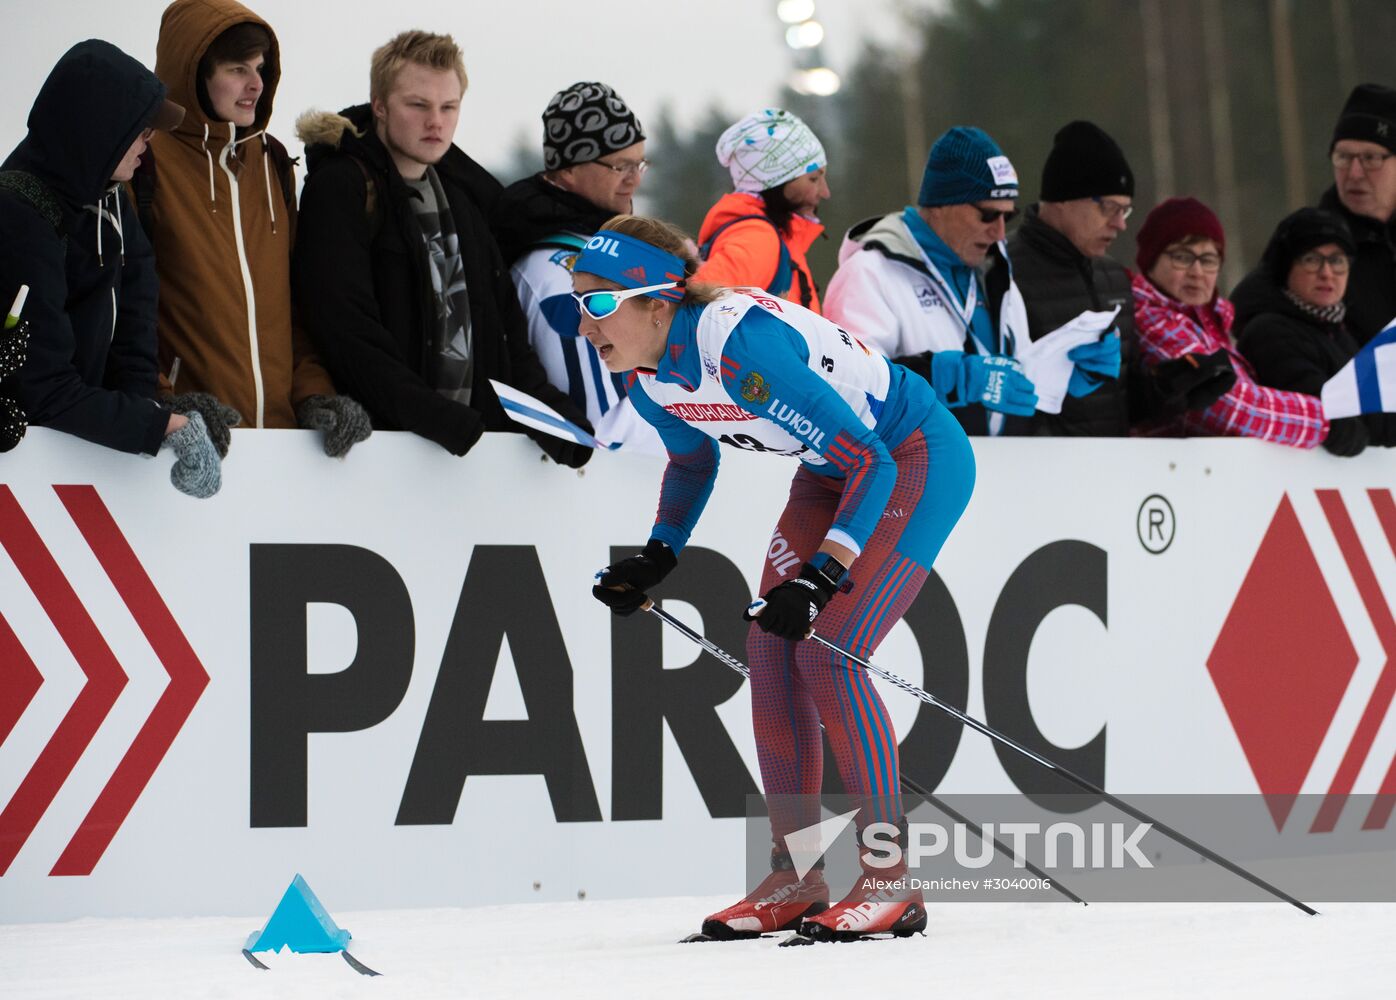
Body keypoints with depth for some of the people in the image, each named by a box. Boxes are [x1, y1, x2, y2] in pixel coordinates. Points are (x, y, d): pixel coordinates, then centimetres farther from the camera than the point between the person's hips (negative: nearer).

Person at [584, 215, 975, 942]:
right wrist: (657, 559, 3)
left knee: (828, 657, -17)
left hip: (917, 461, -9)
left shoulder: (741, 343, -34)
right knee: (770, 649, -1)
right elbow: (693, 461, 16)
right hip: (833, 469, 9)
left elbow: (871, 464, -32)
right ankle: (794, 880, 7)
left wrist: (820, 580, -39)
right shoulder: (646, 376, -8)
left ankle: (891, 883, -9)